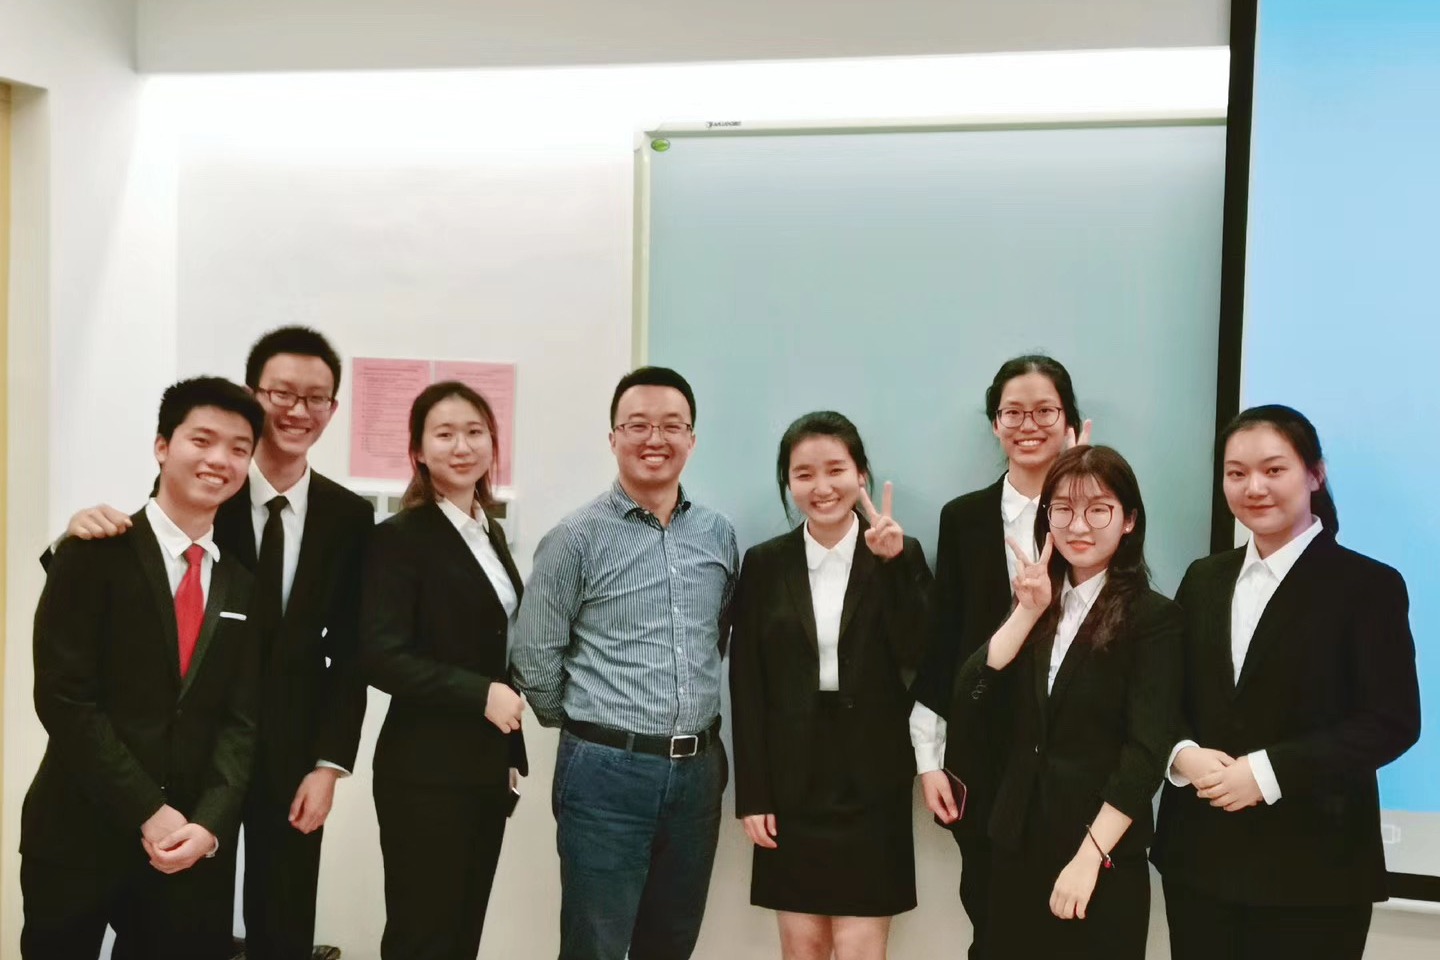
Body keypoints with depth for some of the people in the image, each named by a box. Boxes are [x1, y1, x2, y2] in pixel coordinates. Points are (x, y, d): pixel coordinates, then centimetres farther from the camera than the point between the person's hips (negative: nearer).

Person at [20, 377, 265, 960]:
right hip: (80, 836, -4)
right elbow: (62, 698, -12)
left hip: (189, 846, 4)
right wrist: (148, 814, -15)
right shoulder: (94, 555, -6)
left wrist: (209, 824, -11)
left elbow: (241, 720, 4)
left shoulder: (242, 586, 9)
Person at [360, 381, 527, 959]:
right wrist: (481, 694, -20)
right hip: (426, 774, -7)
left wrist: (511, 754, 14)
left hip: (487, 768, 7)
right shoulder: (399, 538, -10)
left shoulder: (489, 533, 13)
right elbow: (381, 657, -19)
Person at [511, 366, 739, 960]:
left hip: (698, 771, 5)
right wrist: (585, 729, 4)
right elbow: (534, 655, -4)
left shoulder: (719, 534, 6)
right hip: (607, 774, -4)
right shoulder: (576, 538, -7)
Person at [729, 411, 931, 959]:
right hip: (791, 781, 1)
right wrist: (752, 795, -3)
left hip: (870, 782, -1)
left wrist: (893, 563, -19)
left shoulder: (901, 555, 1)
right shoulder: (764, 564, 3)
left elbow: (918, 658, -12)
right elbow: (747, 687, 1)